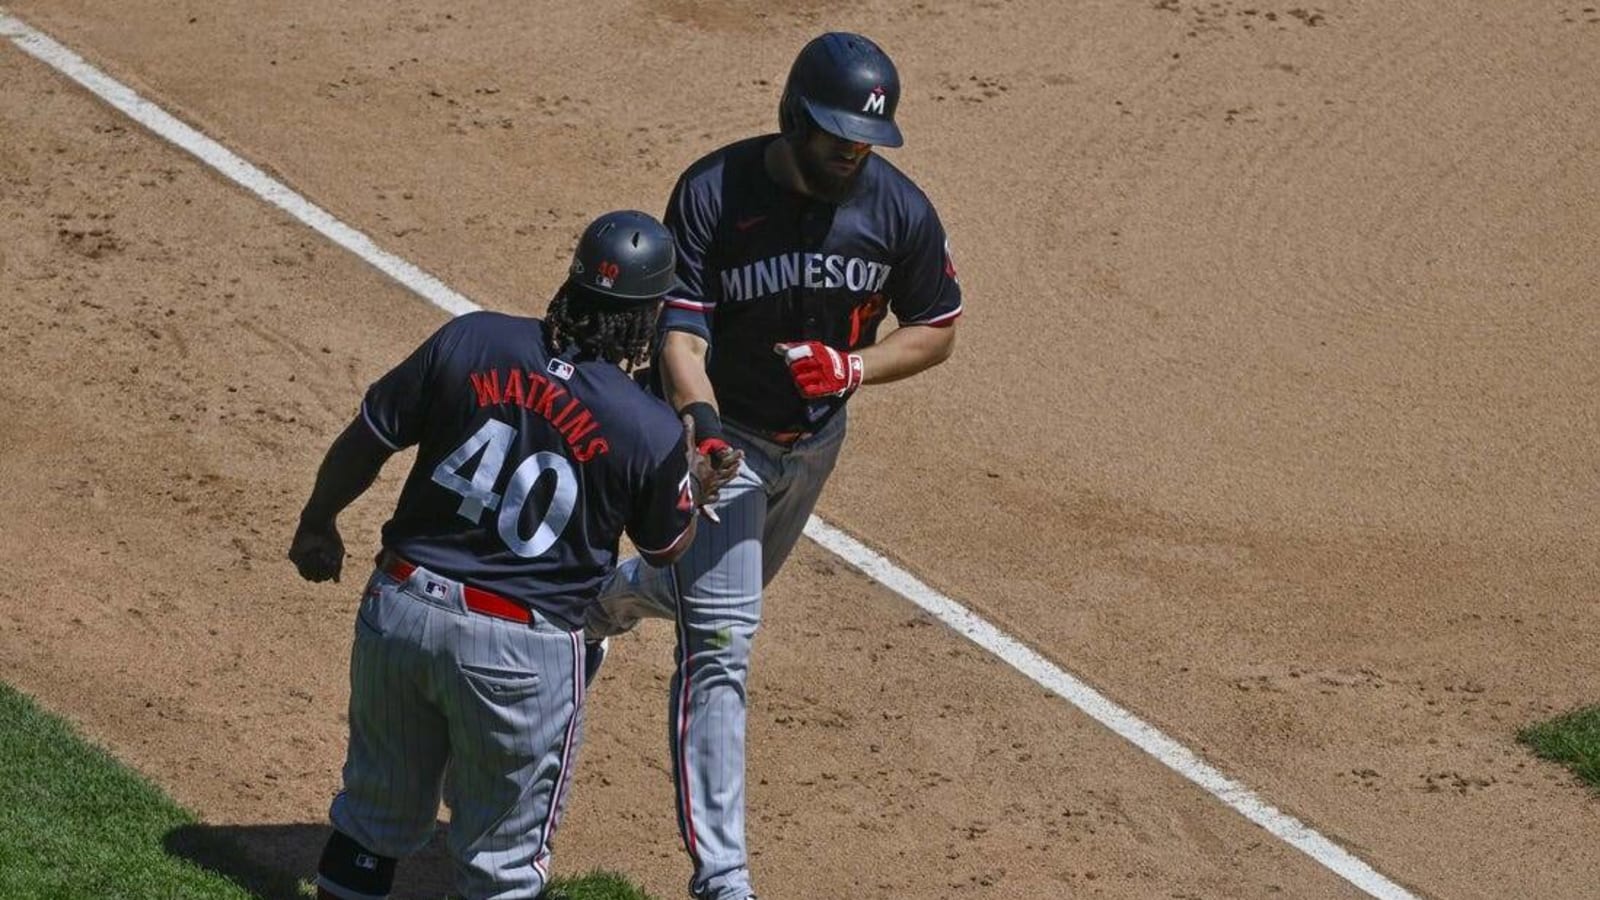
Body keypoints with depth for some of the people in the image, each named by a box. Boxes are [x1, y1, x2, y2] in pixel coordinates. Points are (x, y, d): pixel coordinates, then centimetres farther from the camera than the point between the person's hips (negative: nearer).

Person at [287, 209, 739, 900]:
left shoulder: (469, 342, -7)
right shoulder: (653, 434, -12)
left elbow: (364, 443, 2)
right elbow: (667, 547, 6)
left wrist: (316, 525, 19)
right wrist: (698, 485, 26)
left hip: (400, 607, 3)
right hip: (521, 653, -3)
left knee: (374, 815, 22)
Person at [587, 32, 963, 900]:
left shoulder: (899, 209, -15)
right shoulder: (713, 193, -25)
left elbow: (935, 331, -2)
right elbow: (679, 331, -29)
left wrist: (852, 367, -22)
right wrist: (699, 419, -49)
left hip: (814, 440, 5)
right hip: (720, 434, -5)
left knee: (723, 588, 27)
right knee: (720, 643, -13)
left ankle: (608, 597, 62)